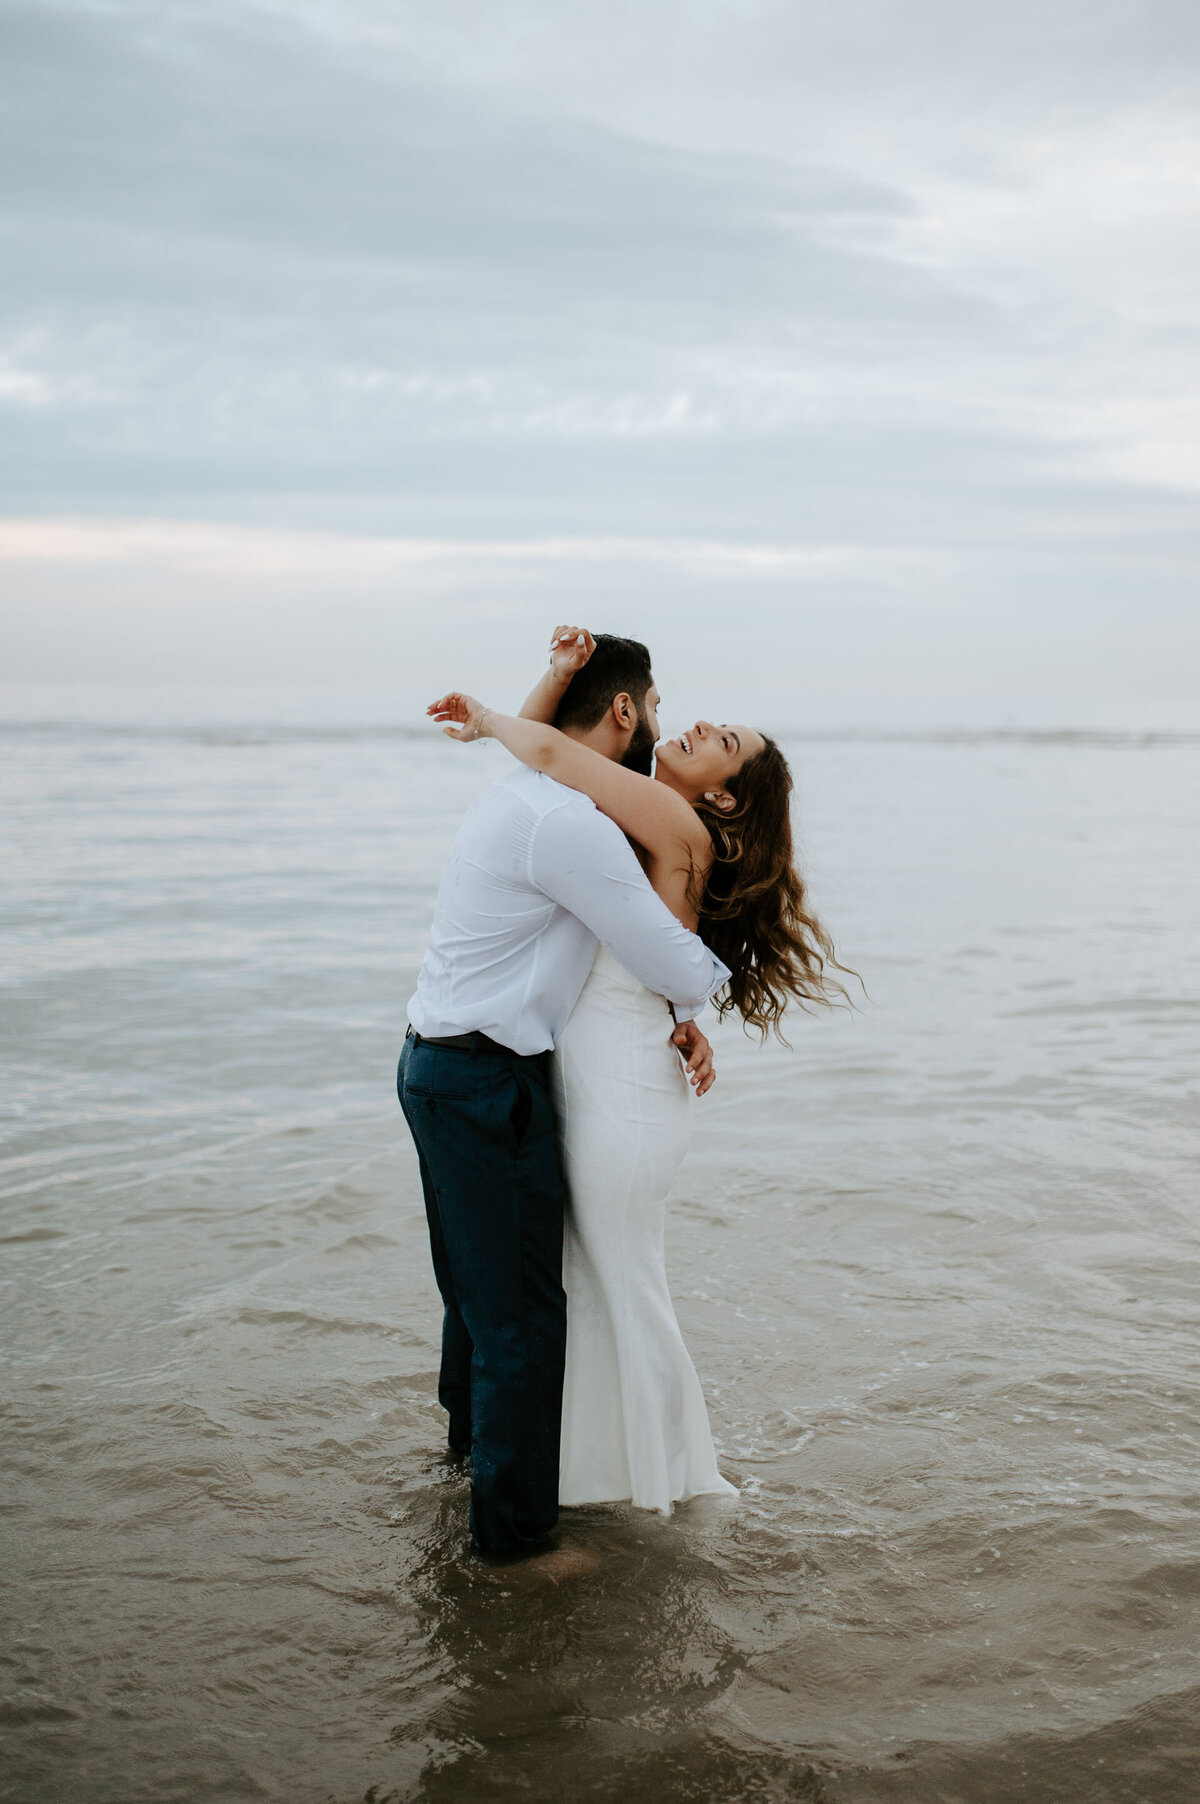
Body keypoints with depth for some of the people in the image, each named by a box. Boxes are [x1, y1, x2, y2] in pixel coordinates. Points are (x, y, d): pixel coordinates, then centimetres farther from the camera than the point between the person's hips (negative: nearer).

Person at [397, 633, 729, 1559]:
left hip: (440, 1065, 10)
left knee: (478, 1282, 28)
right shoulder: (569, 823, -22)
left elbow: (613, 919, 18)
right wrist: (698, 994, 7)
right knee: (521, 1308, 0)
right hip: (488, 1086, -10)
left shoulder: (530, 796, 12)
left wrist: (679, 1012, 4)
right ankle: (515, 1525, 12)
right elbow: (678, 962, -18)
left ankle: (476, 1433, 49)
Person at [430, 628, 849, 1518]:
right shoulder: (630, 819, 9)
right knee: (586, 1281, 19)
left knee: (628, 1288, 8)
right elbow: (544, 746, 11)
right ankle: (599, 1458, 35)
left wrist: (482, 719, -4)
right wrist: (561, 673, -6)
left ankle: (671, 1476, 26)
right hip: (590, 1088, 8)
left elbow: (549, 752, -22)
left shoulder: (678, 828, -16)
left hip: (625, 1100, -8)